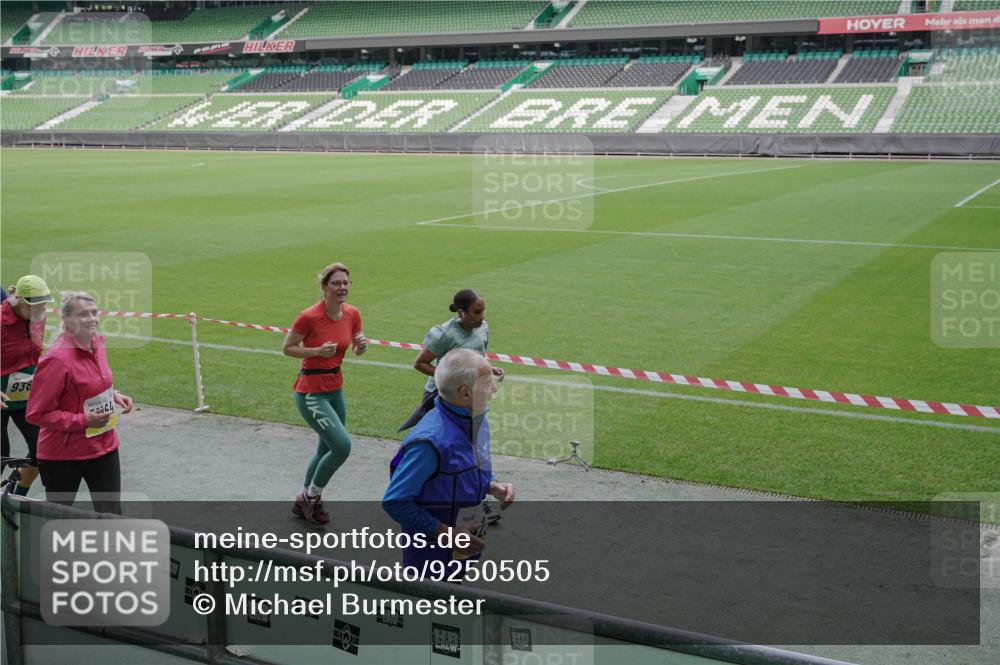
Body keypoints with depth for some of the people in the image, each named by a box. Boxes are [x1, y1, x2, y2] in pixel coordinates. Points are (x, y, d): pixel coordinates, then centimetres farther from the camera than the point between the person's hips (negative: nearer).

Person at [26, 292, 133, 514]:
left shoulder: (97, 344, 1)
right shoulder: (57, 359, -23)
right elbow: (37, 413, -20)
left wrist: (113, 395, 0)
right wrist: (84, 421, -23)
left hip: (104, 446, 6)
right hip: (63, 455, -6)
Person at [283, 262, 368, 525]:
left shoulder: (352, 314, -1)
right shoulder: (309, 317, -19)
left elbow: (356, 350, 12)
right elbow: (288, 348, -8)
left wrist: (362, 345, -10)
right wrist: (318, 351, -22)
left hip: (335, 388, 7)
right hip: (311, 392, -7)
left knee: (327, 450, 17)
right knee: (342, 445, -16)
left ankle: (303, 502, 37)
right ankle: (311, 496, 7)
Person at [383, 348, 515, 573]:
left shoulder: (478, 421, -2)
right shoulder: (431, 440, -29)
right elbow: (394, 501, -26)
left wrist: (493, 486, -5)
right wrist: (448, 533, -25)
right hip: (432, 554, -8)